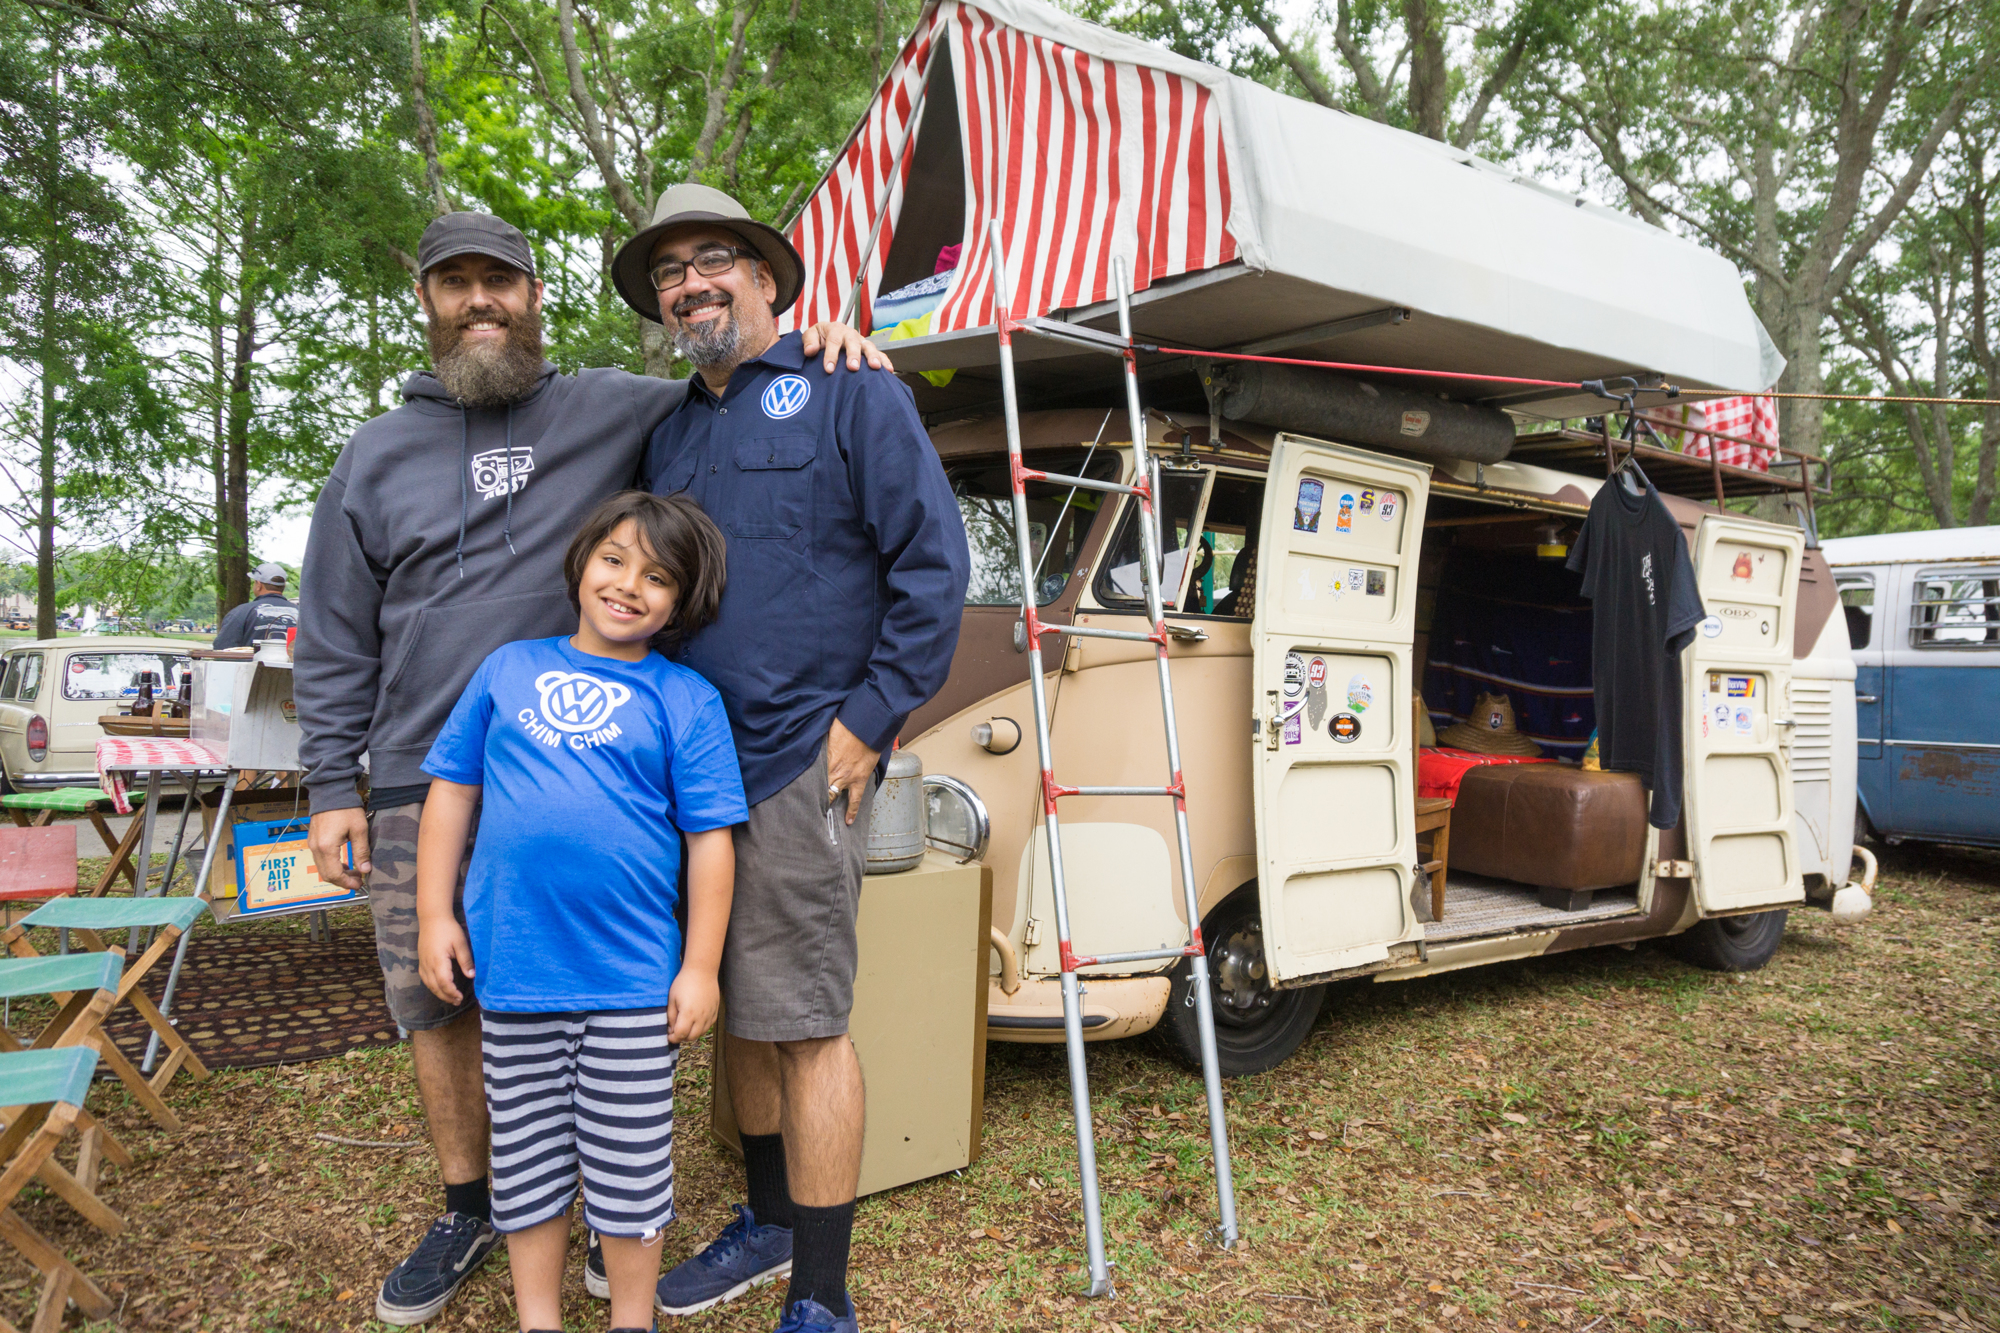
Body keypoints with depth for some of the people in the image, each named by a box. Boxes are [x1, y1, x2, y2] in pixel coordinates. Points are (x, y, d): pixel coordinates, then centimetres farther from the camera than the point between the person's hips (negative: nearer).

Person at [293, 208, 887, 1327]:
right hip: (421, 791, 3)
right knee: (437, 1006, 10)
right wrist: (334, 785, 6)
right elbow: (336, 637, 12)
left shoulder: (613, 412, 6)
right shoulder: (377, 454, 12)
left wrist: (817, 344, -9)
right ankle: (470, 1207, 30)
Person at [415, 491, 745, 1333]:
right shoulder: (509, 669, 7)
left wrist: (701, 966, -5)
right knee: (528, 1157, 16)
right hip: (511, 967, 3)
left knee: (630, 1164, 9)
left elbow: (709, 839, -2)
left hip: (630, 978, -2)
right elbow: (452, 792, 10)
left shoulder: (686, 699, -1)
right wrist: (435, 916, 6)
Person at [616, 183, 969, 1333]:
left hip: (800, 765, -7)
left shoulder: (851, 397, -2)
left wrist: (870, 720, -13)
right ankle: (770, 1225, 34)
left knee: (805, 1024, -3)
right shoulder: (669, 434, 18)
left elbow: (934, 562, -9)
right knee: (739, 1011, 16)